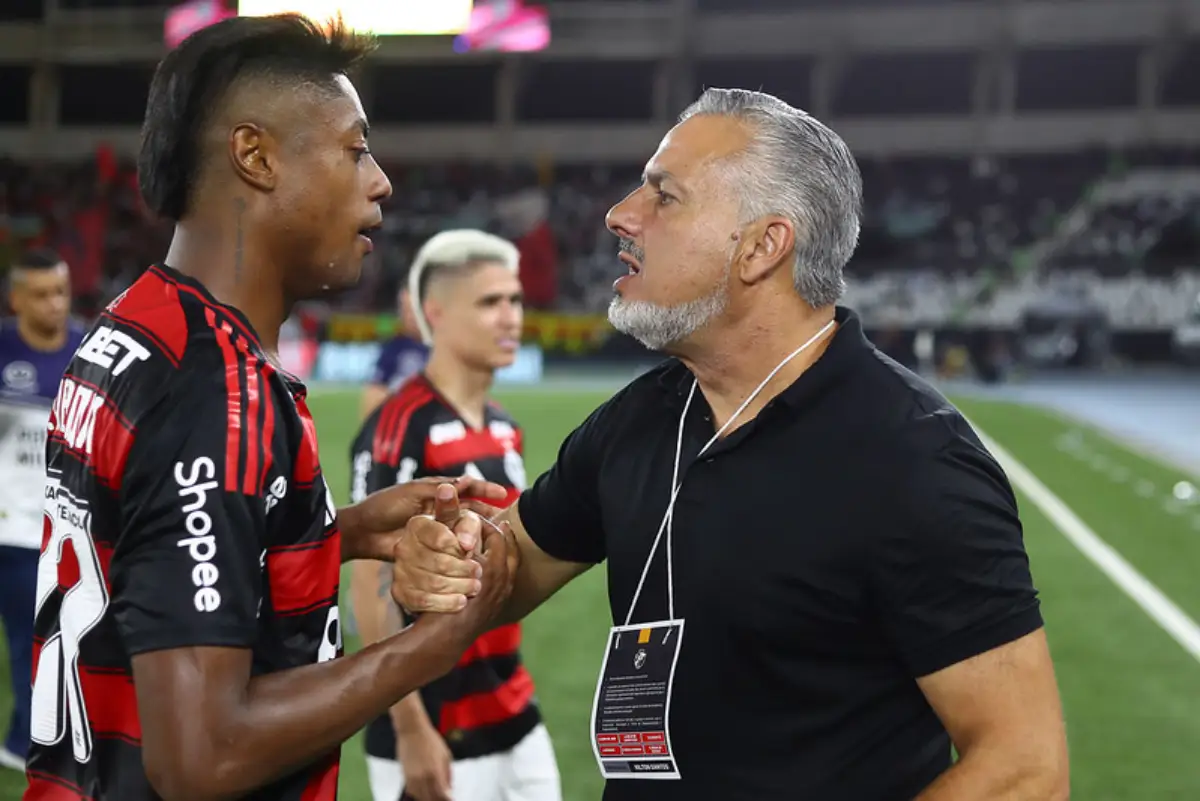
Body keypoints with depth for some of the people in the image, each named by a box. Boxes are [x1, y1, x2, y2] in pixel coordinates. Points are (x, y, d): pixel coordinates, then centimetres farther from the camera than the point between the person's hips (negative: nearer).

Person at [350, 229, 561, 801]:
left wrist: (511, 696, 18)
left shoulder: (504, 429, 10)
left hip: (516, 723, 8)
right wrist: (410, 728, -20)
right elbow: (373, 589, -18)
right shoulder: (399, 432, -16)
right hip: (435, 731, -8)